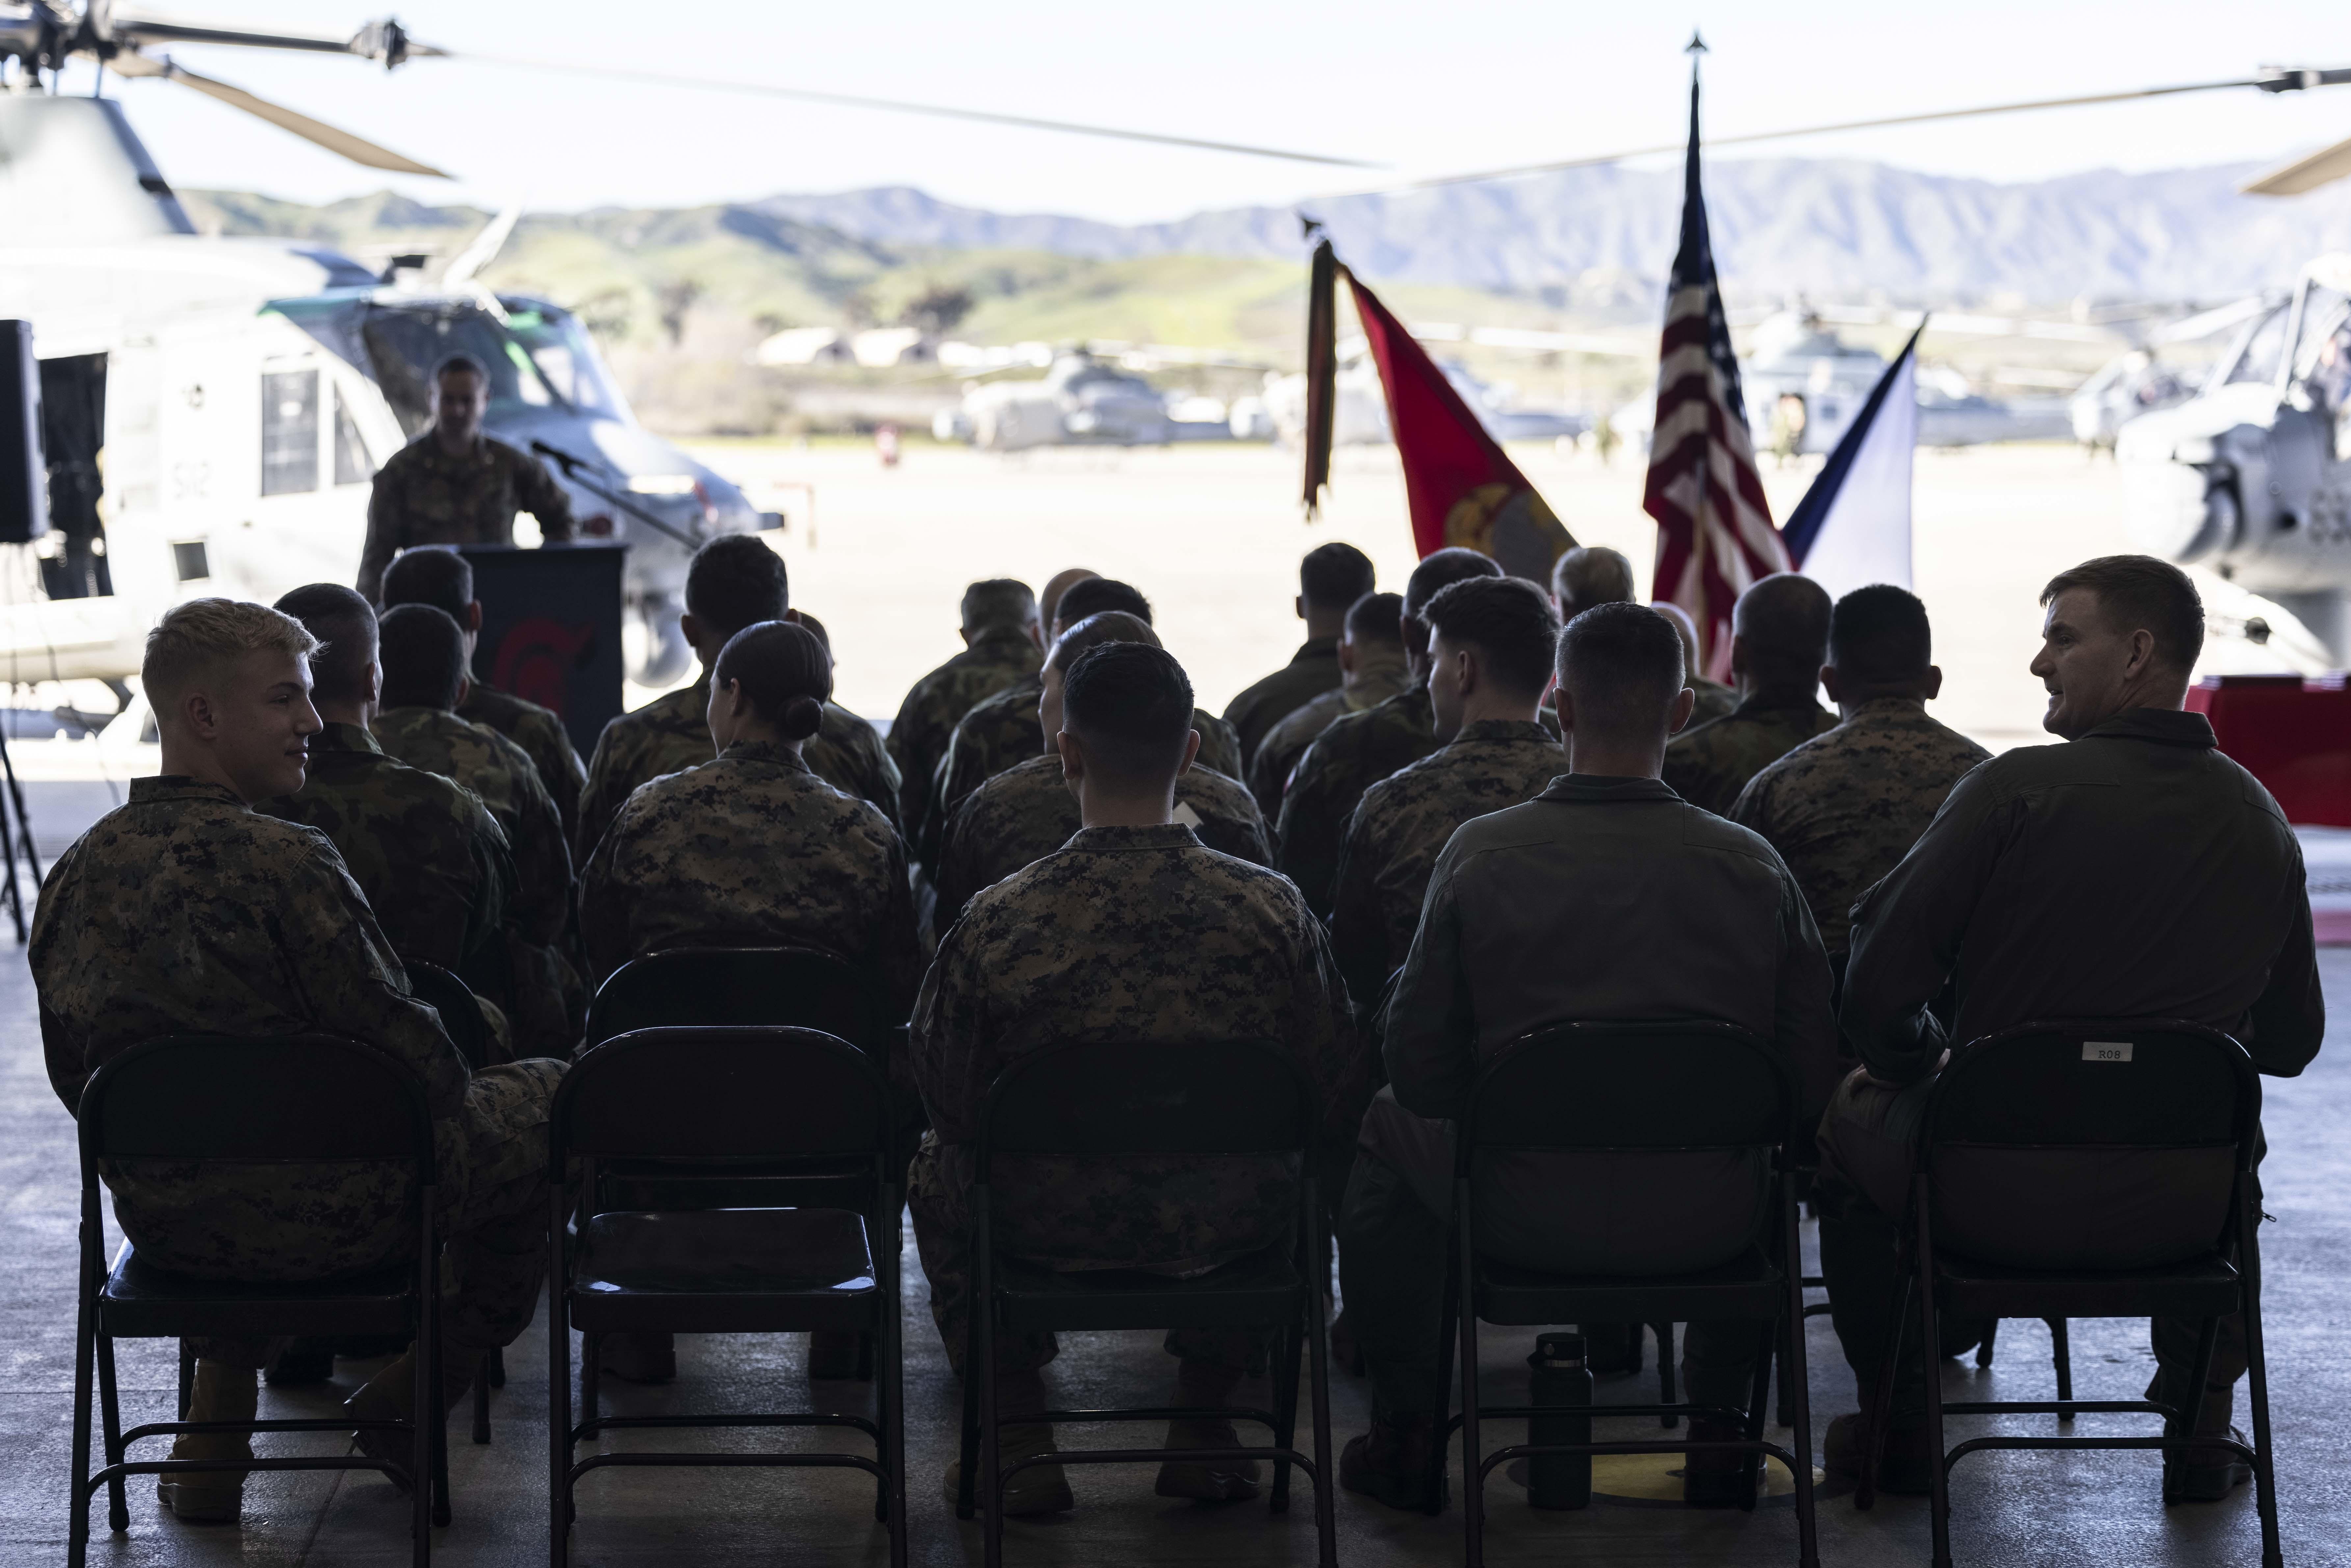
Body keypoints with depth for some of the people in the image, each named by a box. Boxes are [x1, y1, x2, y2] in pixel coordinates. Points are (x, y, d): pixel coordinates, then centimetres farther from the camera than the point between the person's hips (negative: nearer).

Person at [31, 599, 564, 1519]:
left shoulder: (76, 876, -4)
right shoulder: (285, 863, -24)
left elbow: (76, 1081, 7)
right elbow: (414, 1061, -20)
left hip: (162, 1223, 6)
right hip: (327, 1219, -6)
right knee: (552, 1099, 17)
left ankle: (217, 1425, 30)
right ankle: (405, 1403, 22)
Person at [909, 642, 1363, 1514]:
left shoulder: (996, 926, -20)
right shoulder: (1272, 910, -17)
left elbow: (949, 1105, -7)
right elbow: (1336, 1099, -7)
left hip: (1049, 1231, -1)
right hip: (1228, 1231, 1)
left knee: (938, 1173, 33)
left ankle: (1021, 1440, 31)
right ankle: (1202, 1425, 38)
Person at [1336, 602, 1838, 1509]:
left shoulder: (1481, 853, -11)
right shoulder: (1753, 866, -8)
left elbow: (1419, 1071, -7)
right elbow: (1812, 1080, -4)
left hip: (1531, 1217, -1)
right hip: (1705, 1226, 1)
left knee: (1385, 1129, 30)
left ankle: (1406, 1433, 33)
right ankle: (1719, 1434, 40)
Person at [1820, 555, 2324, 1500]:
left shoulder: (2020, 788, -16)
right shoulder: (2259, 822, -3)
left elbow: (1878, 993, -15)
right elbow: (2291, 1042, 7)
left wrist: (1913, 1061, 8)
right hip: (2175, 1208, 4)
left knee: (1850, 1122, 29)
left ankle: (1900, 1431, 34)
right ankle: (2201, 1435, 39)